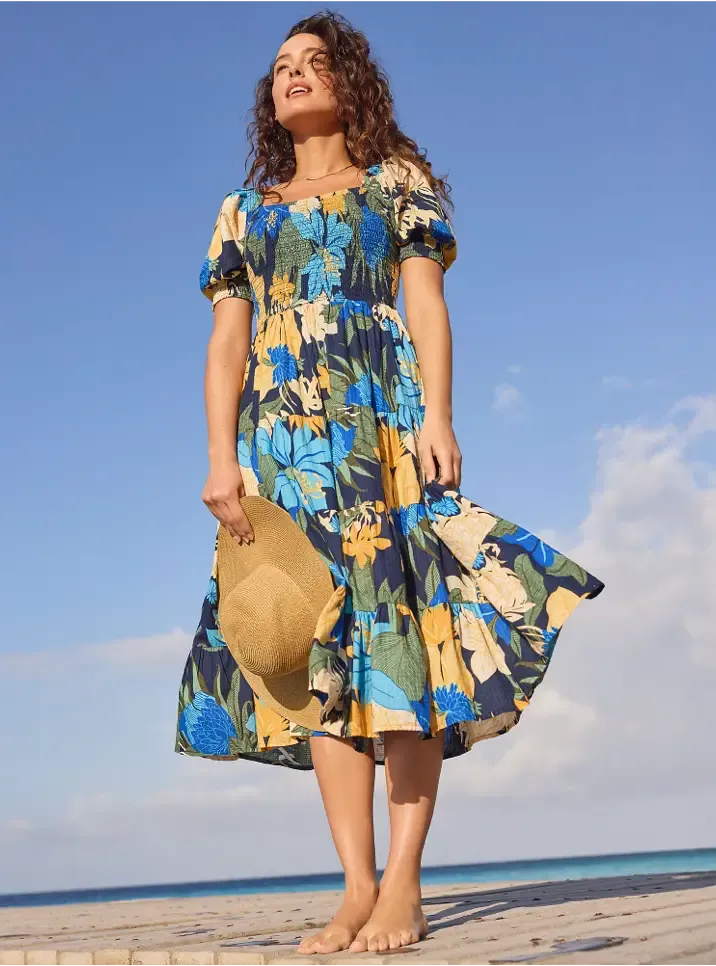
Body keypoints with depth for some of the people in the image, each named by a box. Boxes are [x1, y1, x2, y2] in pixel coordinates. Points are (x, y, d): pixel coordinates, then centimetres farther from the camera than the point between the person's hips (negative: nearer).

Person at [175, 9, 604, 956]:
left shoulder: (399, 183, 15)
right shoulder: (244, 210, 22)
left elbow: (427, 303, 3)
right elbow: (226, 342, 13)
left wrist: (437, 415, -12)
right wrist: (221, 457, 0)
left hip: (384, 421, -3)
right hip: (280, 436, 3)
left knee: (400, 628, -12)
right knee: (320, 648, -4)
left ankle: (403, 880, -10)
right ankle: (357, 886, -2)